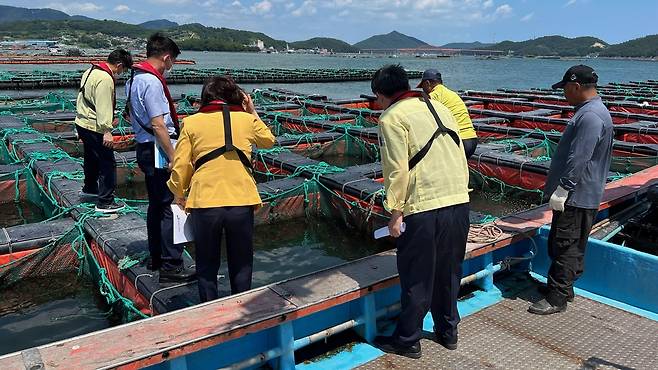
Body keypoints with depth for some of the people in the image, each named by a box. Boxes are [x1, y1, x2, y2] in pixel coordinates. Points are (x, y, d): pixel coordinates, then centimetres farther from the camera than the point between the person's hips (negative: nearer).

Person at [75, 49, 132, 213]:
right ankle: (105, 202, -2)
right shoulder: (106, 79, -21)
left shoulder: (91, 71, 12)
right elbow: (104, 107, -26)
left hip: (82, 123, 11)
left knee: (91, 159, 27)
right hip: (94, 128, -11)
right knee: (108, 163, -5)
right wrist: (107, 131, -27)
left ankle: (89, 188, 46)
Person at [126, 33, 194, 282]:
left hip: (144, 148, 10)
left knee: (156, 205, 17)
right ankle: (171, 266, -1)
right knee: (170, 207, -5)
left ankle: (156, 258, 28)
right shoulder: (152, 82, -18)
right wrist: (173, 158, -21)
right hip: (158, 151, -10)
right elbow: (158, 125, -23)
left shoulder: (134, 79, 13)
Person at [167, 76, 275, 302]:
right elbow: (269, 140, 26)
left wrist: (179, 194, 17)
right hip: (241, 202, 1)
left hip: (204, 203, 0)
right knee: (241, 266, 18)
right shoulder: (247, 120, 6)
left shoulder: (191, 122, 3)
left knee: (207, 268, 18)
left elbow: (180, 166, 0)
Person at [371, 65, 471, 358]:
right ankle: (448, 332, 35)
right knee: (449, 273, 21)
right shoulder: (439, 107, 16)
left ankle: (407, 341, 22)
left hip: (423, 209, -7)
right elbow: (461, 157, 15)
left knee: (417, 280, 7)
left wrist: (395, 212, -8)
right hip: (459, 202, 7)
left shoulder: (392, 118, -6)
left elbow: (398, 169, -14)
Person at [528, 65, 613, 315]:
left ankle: (556, 298, 3)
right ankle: (561, 286, 31)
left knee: (566, 247, -4)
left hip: (575, 197, -11)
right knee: (565, 245, 18)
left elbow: (578, 160, -26)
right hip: (576, 195, 11)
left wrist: (562, 190, -22)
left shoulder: (591, 117, -20)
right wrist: (559, 188, 22)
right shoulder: (589, 112, 15)